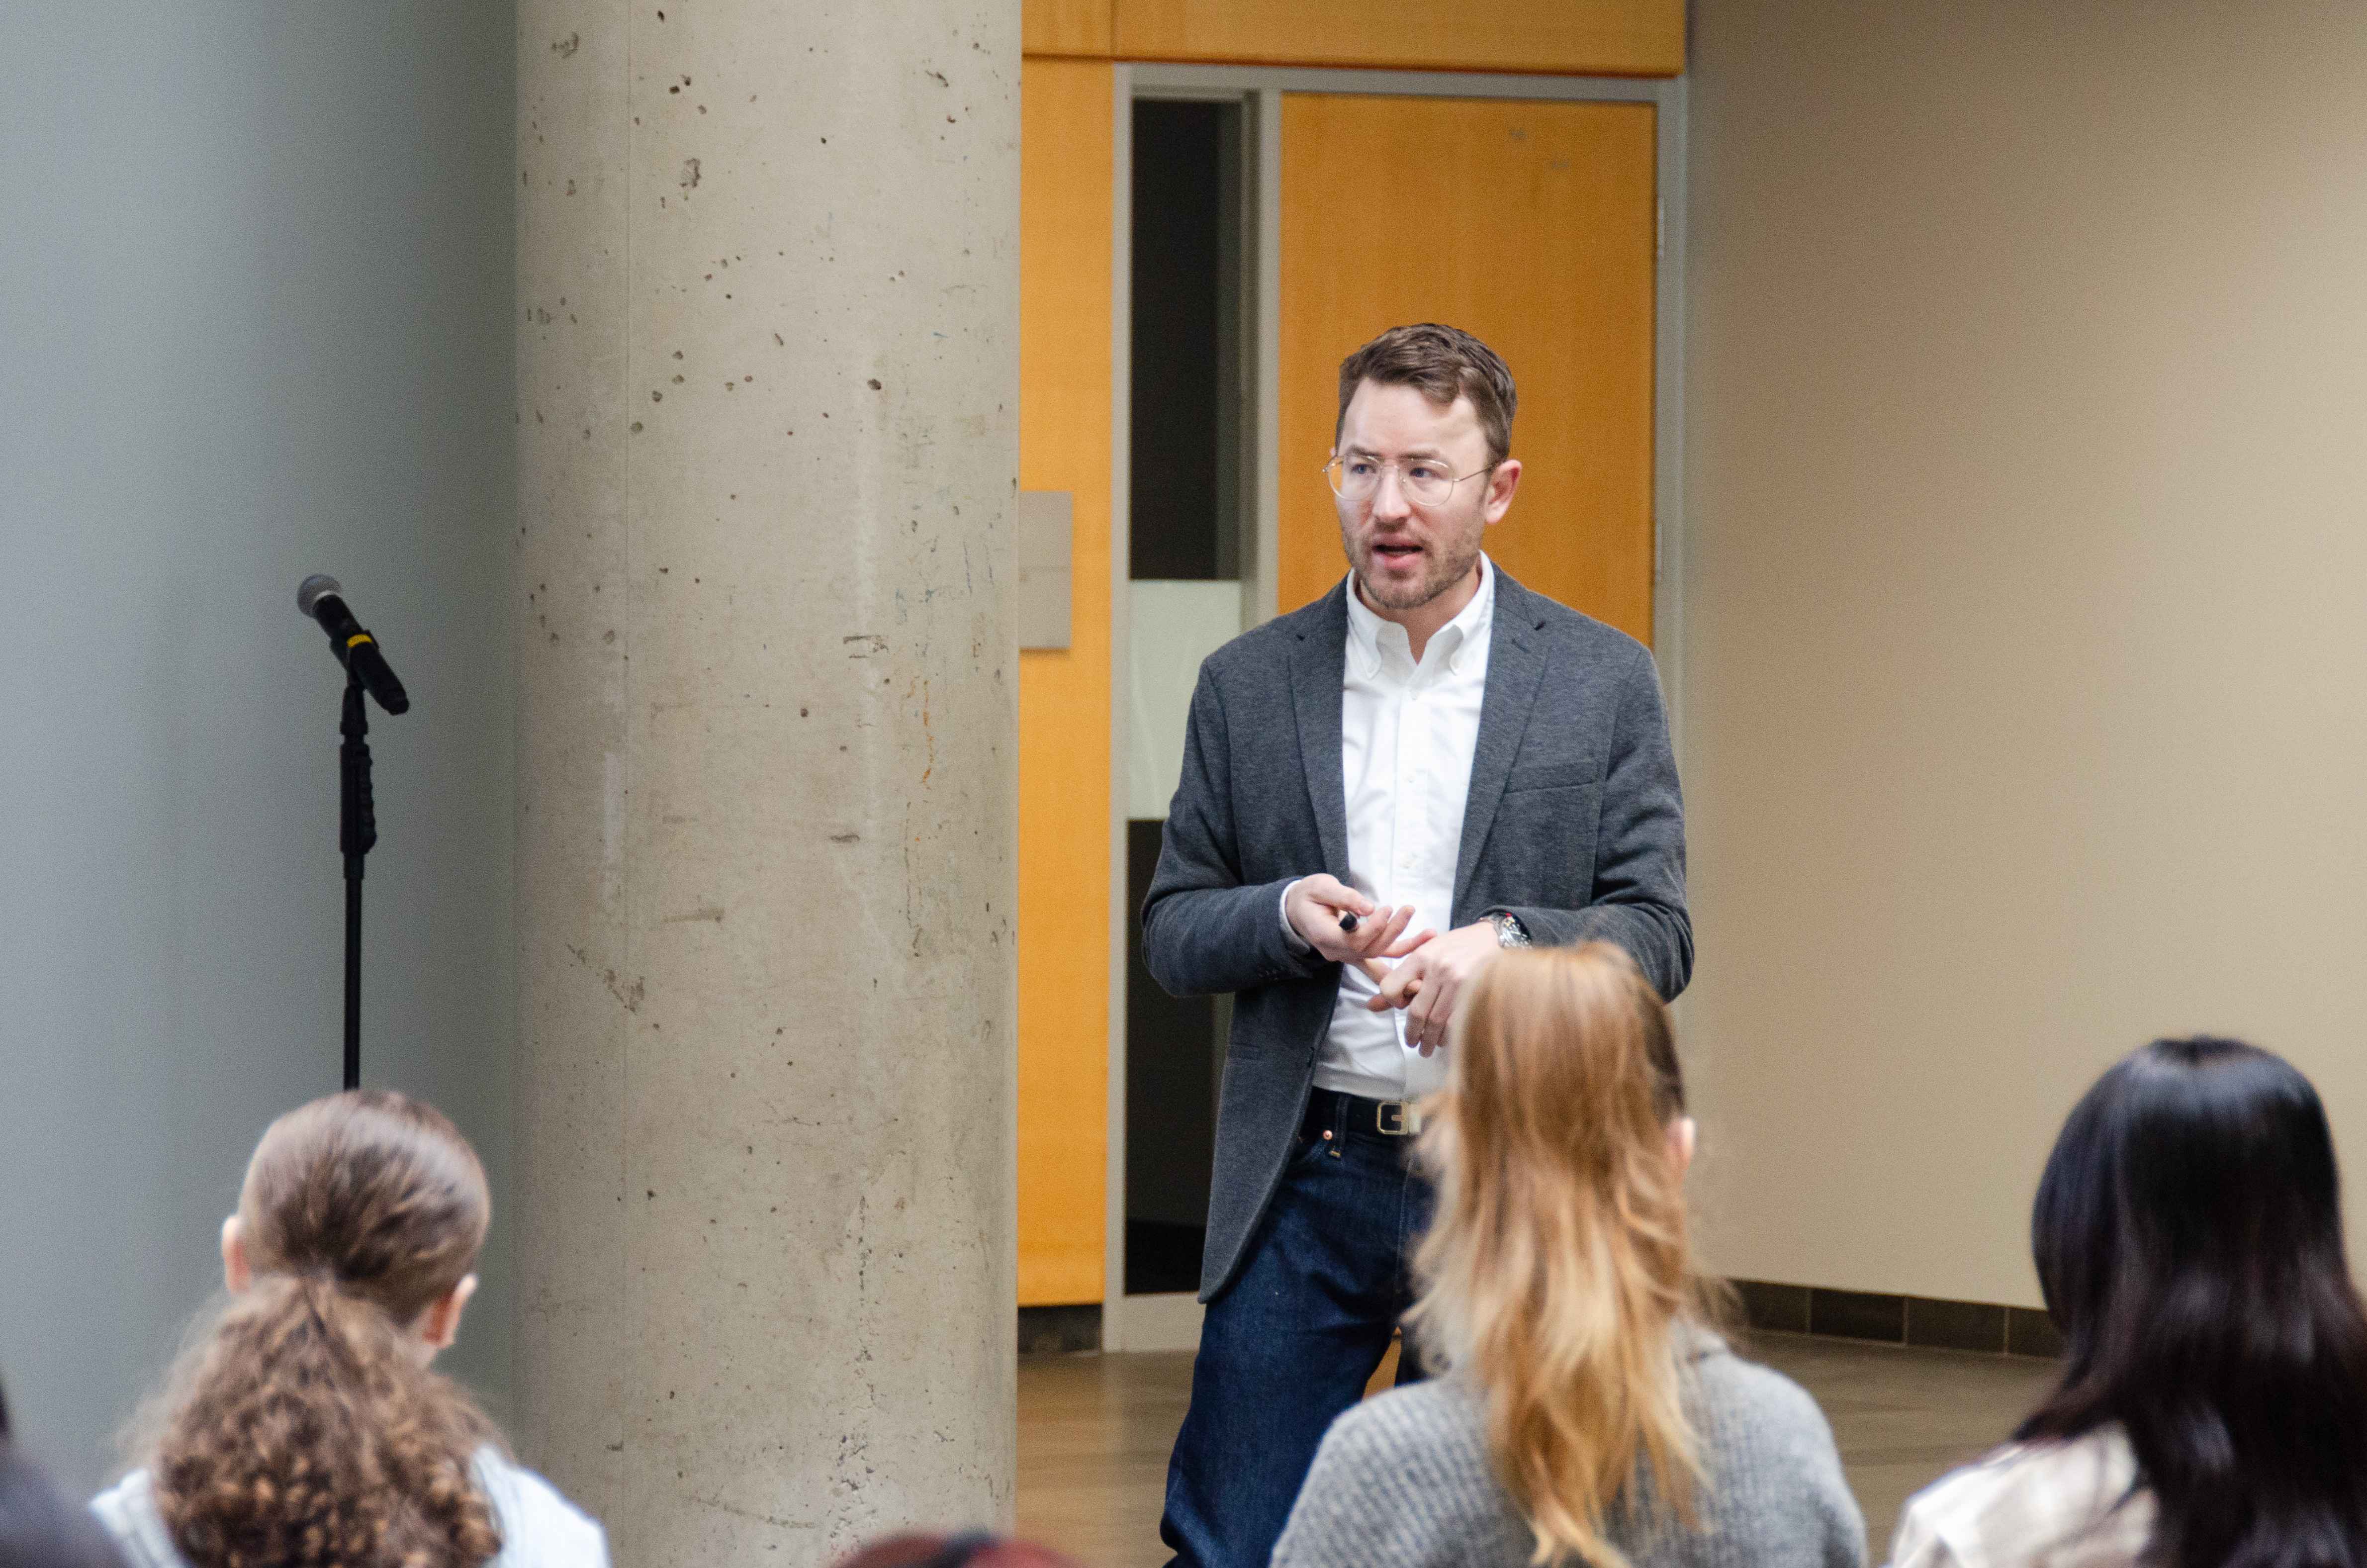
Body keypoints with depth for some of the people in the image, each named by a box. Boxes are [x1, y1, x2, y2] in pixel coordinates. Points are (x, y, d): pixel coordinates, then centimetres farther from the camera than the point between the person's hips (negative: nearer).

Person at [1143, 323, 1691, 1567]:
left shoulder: (1602, 684, 3)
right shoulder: (1248, 685, 7)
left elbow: (1657, 937, 1)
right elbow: (1169, 935, 9)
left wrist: (1505, 943, -19)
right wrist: (1288, 918, -12)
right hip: (1308, 1182, 1)